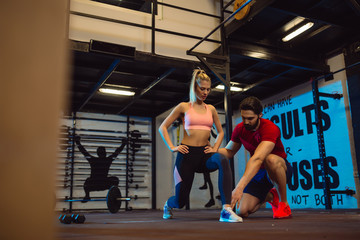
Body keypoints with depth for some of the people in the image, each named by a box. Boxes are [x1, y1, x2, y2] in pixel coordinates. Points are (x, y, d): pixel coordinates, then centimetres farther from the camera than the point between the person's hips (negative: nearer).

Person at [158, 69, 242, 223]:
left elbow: (221, 132, 26)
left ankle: (226, 210, -38)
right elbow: (163, 127, 7)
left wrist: (215, 148, 9)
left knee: (223, 161, -35)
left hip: (204, 153, 3)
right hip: (187, 154, -2)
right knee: (181, 201, 1)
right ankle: (168, 204, 41)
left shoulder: (211, 109, 14)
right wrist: (172, 147, -3)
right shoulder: (183, 107, 4)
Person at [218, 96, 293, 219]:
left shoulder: (270, 128, -28)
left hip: (281, 169, -6)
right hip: (258, 173, 6)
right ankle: (270, 197, 20)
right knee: (242, 211, -12)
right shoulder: (240, 129, -6)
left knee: (270, 159, -42)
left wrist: (240, 187, -52)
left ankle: (284, 203, -19)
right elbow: (229, 151, 4)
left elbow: (257, 159, -42)